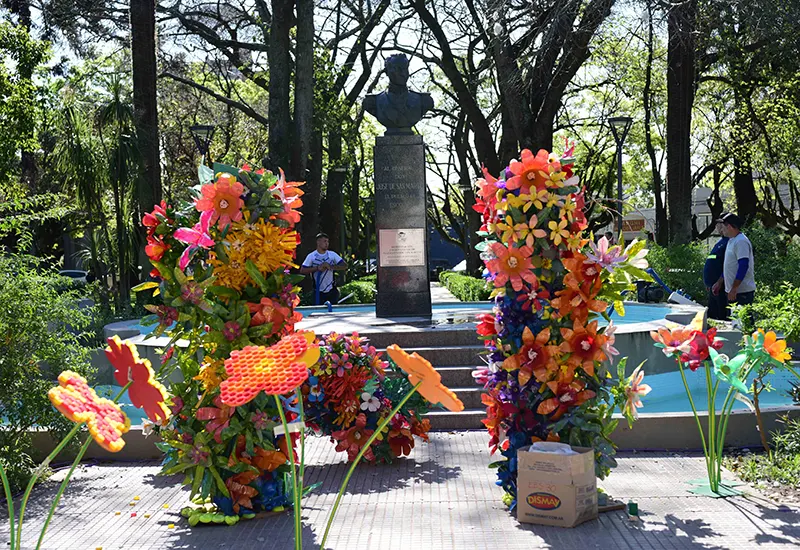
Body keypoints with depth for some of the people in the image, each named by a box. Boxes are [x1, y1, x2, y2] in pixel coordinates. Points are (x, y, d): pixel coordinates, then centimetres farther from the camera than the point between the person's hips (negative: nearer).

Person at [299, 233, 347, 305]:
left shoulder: (332, 254, 2)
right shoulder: (311, 256, -2)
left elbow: (345, 266, -4)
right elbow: (302, 271, -7)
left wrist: (331, 266, -17)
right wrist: (317, 268, -18)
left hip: (332, 291, 2)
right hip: (318, 292, -1)